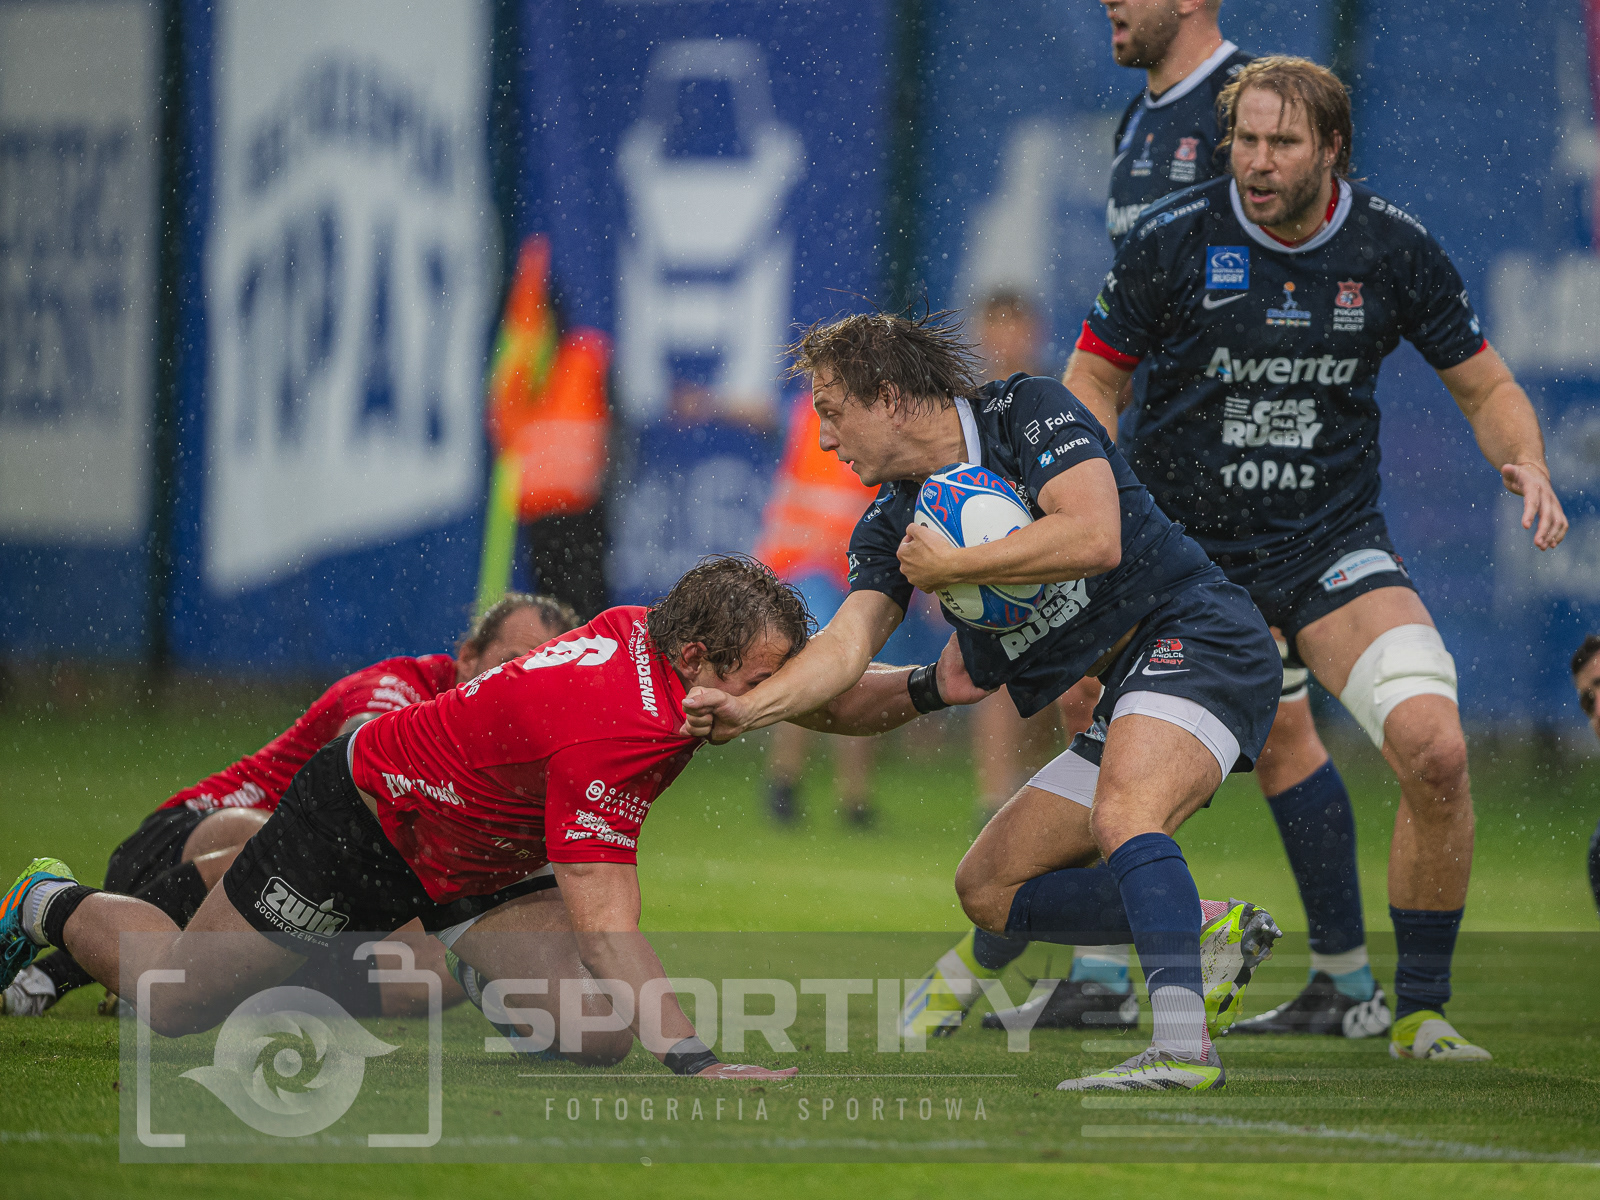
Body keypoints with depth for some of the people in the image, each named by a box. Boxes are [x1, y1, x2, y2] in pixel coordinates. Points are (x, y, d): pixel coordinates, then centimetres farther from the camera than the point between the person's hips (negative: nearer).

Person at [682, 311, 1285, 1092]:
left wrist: (949, 568, -15)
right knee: (988, 890, 10)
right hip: (1121, 699, 9)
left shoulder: (1028, 412, -9)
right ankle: (1208, 931, 15)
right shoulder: (891, 525, 10)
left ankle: (1183, 1043, -47)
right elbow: (848, 644, -4)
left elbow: (1095, 538, -23)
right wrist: (750, 709, -21)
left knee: (1124, 810, -36)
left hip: (1197, 637, -9)